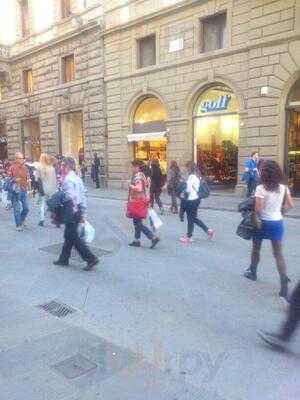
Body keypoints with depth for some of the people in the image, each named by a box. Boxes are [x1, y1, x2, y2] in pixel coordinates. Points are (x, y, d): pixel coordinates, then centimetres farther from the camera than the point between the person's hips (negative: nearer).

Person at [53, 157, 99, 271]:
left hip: (70, 211, -9)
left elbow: (70, 197, -26)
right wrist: (82, 213, 17)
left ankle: (91, 258, -4)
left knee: (73, 237, -3)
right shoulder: (78, 178, 13)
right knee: (69, 236, 18)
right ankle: (64, 259, 30)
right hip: (77, 211, 9)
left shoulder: (67, 179, -15)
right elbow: (83, 196, 14)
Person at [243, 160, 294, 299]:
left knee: (256, 249, 20)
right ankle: (284, 285, -5)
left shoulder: (261, 188, -17)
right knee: (279, 254, 4)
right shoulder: (283, 187, -2)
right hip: (277, 223, 3)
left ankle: (252, 272, 39)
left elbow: (258, 209, -21)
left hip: (263, 222, -3)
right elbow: (290, 204, 3)